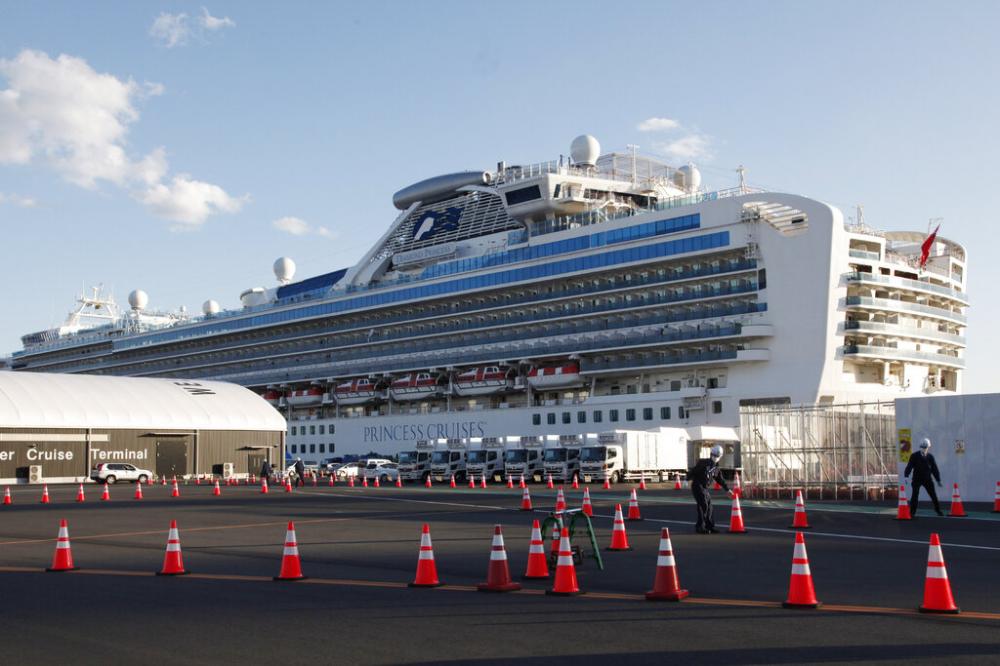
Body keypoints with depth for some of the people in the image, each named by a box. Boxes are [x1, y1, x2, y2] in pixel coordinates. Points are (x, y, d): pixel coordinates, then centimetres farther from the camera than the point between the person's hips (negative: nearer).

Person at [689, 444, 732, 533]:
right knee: (703, 506, -14)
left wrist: (727, 489, 29)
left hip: (705, 488, 8)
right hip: (697, 486, -8)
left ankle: (709, 526, 21)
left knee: (709, 507, 10)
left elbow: (720, 479, 24)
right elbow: (693, 471, -11)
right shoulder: (703, 463, -9)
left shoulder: (717, 468, 12)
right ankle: (700, 527, -11)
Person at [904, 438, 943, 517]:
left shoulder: (930, 457, 0)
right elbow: (909, 466, -10)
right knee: (915, 495, -9)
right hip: (917, 479, -2)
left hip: (927, 479, 2)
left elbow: (934, 469, 6)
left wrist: (938, 480, 7)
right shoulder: (914, 456, -7)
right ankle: (912, 512, -2)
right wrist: (906, 476, -20)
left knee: (933, 495, 5)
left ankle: (938, 511, 19)